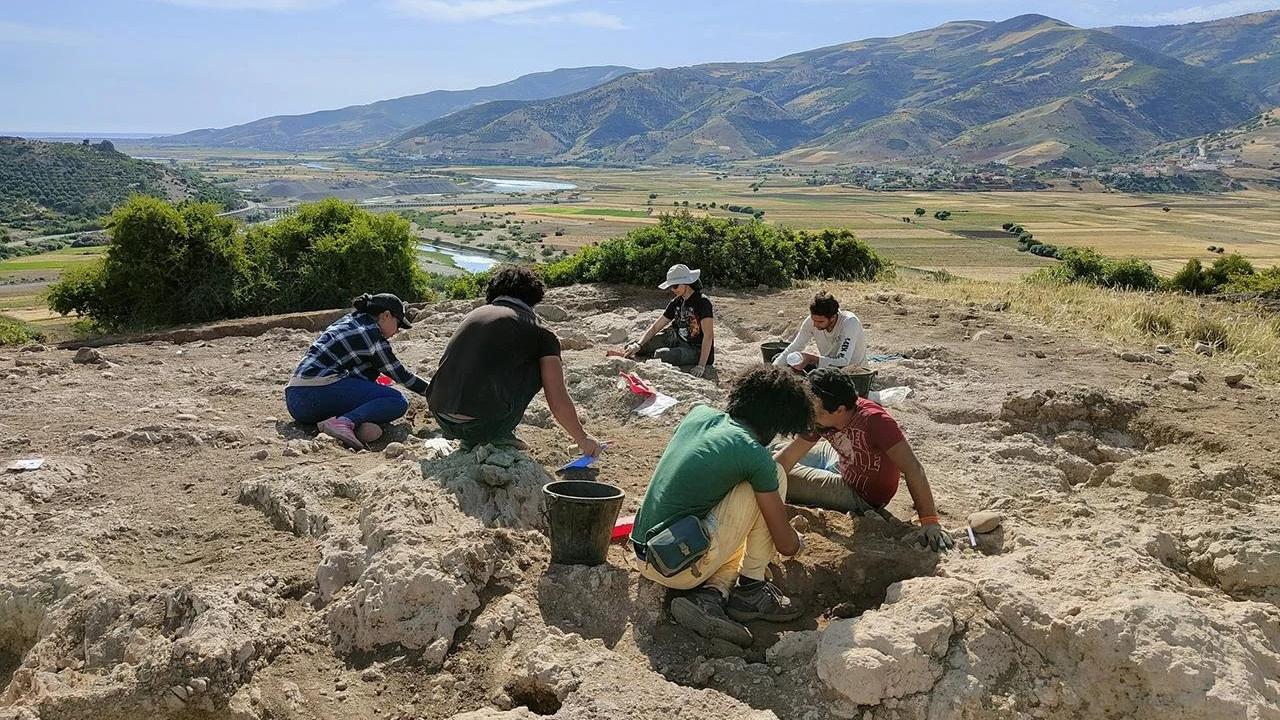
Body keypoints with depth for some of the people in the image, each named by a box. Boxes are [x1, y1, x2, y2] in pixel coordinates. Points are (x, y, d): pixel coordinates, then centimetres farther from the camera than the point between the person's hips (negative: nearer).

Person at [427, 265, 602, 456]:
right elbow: (558, 402, 3)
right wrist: (582, 439, 22)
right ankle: (499, 436, 9)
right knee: (540, 366, 14)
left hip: (442, 420, 6)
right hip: (483, 424, -6)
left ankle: (472, 440, 20)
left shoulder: (475, 313, 22)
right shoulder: (541, 333, 5)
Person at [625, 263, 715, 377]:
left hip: (698, 351, -7)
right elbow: (655, 327, 7)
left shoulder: (702, 303, -17)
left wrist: (701, 366, -31)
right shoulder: (676, 303, 6)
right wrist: (638, 345, -9)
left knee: (661, 355, -31)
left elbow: (708, 335, -24)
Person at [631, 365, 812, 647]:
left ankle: (711, 594, 4)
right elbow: (785, 545, -4)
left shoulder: (699, 414, 7)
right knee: (773, 478, 0)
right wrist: (798, 543, 22)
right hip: (683, 568, -7)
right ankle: (750, 587, 7)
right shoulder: (754, 455, -12)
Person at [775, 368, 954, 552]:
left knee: (787, 478, -10)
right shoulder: (820, 419, -19)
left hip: (862, 497, -6)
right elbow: (786, 458, -15)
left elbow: (913, 469, -39)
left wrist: (930, 521, -42)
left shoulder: (874, 421, -39)